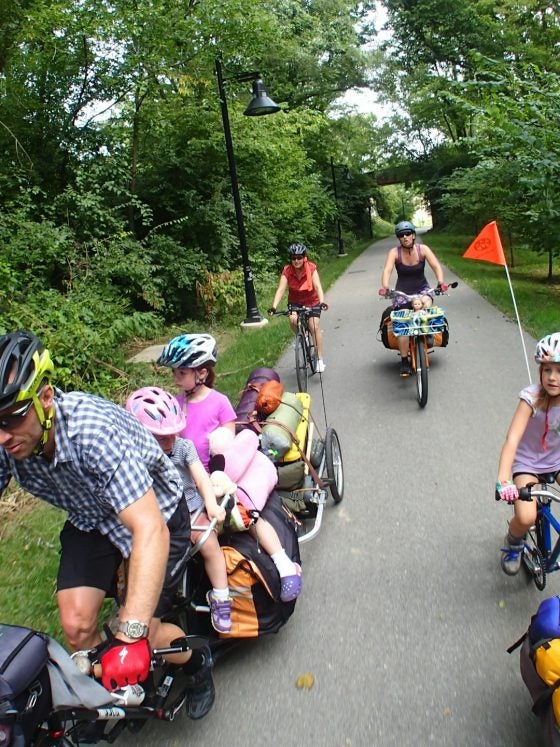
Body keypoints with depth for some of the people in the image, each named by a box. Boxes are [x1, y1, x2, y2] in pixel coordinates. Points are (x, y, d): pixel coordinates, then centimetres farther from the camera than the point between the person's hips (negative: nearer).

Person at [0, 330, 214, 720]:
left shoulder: (93, 431, -39)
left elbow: (150, 530, -45)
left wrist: (131, 634, -50)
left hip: (154, 512, -5)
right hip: (91, 519, 5)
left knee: (139, 637, -7)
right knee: (76, 626, -7)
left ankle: (197, 661, 26)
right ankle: (107, 693, 24)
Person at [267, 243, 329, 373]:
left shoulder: (311, 268, -22)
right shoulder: (287, 271, -18)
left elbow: (318, 286, -32)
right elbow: (281, 289, -26)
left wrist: (322, 302, -49)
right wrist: (274, 307, -39)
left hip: (312, 301, -2)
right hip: (295, 301, 2)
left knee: (314, 326, -16)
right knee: (293, 319, -27)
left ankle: (320, 359, -7)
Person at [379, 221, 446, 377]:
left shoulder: (423, 249, -8)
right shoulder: (394, 252, -11)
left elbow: (436, 266, -16)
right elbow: (387, 270, -24)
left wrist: (440, 282, -34)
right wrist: (385, 287, -43)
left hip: (422, 289, 1)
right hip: (402, 292, 0)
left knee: (427, 303, -34)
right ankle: (404, 361, -7)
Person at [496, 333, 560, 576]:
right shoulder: (532, 397, -24)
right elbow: (512, 439, -32)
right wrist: (503, 480, -44)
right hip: (528, 463, -3)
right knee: (526, 517, -23)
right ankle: (513, 544, 11)